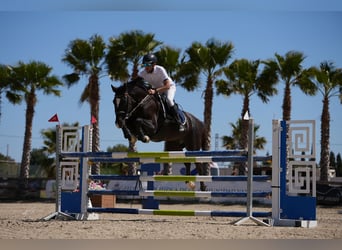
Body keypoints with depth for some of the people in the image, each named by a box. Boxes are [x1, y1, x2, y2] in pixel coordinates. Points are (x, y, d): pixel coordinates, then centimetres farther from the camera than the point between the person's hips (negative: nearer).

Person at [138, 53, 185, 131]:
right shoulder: (142, 73, -21)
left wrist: (155, 91, -53)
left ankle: (180, 123, -24)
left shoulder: (160, 70, -33)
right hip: (155, 88, 5)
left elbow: (167, 86, -39)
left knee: (169, 99, -32)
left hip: (169, 86, -5)